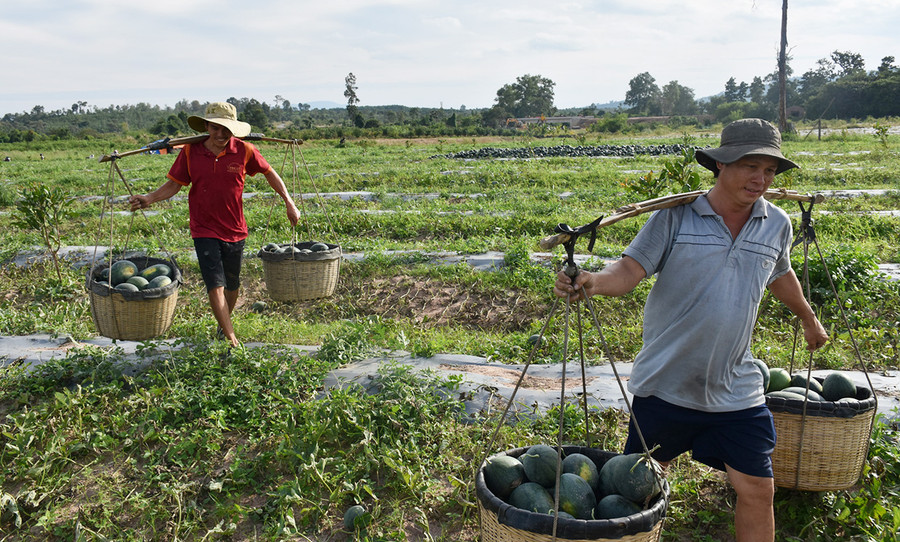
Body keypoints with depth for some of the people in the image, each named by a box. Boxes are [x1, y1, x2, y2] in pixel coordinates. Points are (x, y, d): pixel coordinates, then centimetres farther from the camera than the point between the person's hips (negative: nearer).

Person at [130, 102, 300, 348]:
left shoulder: (244, 151, -7)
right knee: (215, 286, -12)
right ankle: (231, 340, -8)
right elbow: (174, 184, 1)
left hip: (235, 230, 2)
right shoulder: (190, 152, -7)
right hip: (204, 230, -1)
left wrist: (289, 203, 6)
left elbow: (269, 173, 7)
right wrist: (148, 198, -16)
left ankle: (223, 326, 43)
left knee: (232, 285, 17)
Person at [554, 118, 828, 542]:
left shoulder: (777, 225, 3)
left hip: (736, 392, 3)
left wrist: (809, 320, 39)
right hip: (665, 385, -3)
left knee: (757, 491, 7)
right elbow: (630, 270, -17)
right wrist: (594, 283, -39)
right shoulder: (675, 216, -11)